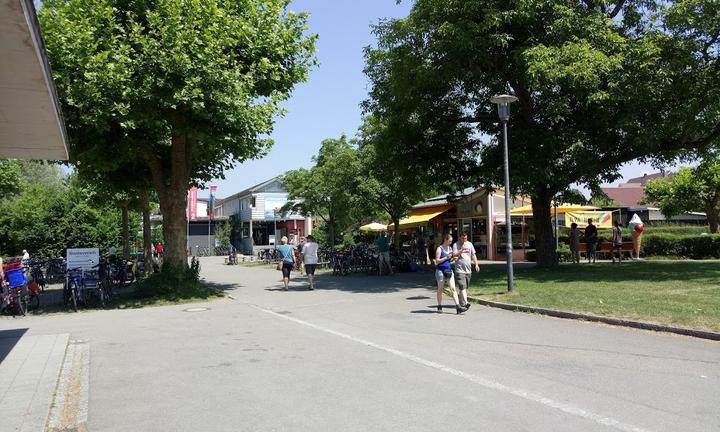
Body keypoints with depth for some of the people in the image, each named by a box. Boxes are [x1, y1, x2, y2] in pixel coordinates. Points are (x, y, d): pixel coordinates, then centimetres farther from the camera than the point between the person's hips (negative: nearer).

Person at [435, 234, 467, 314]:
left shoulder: (450, 248, 12)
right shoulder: (439, 249, -8)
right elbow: (437, 261, -12)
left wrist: (453, 258, 1)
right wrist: (446, 257, -19)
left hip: (449, 270, 6)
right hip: (440, 271, -5)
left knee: (453, 289, -3)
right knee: (440, 289, 6)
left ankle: (458, 307, -9)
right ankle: (439, 307, 18)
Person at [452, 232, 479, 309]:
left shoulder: (470, 244, 12)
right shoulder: (456, 245, -3)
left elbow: (473, 255, 15)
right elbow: (454, 255, -12)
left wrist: (476, 264, 6)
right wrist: (461, 250, -20)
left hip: (468, 270, 5)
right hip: (460, 270, -5)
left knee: (465, 287, 10)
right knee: (462, 287, -15)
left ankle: (461, 302, 20)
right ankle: (465, 303, -22)